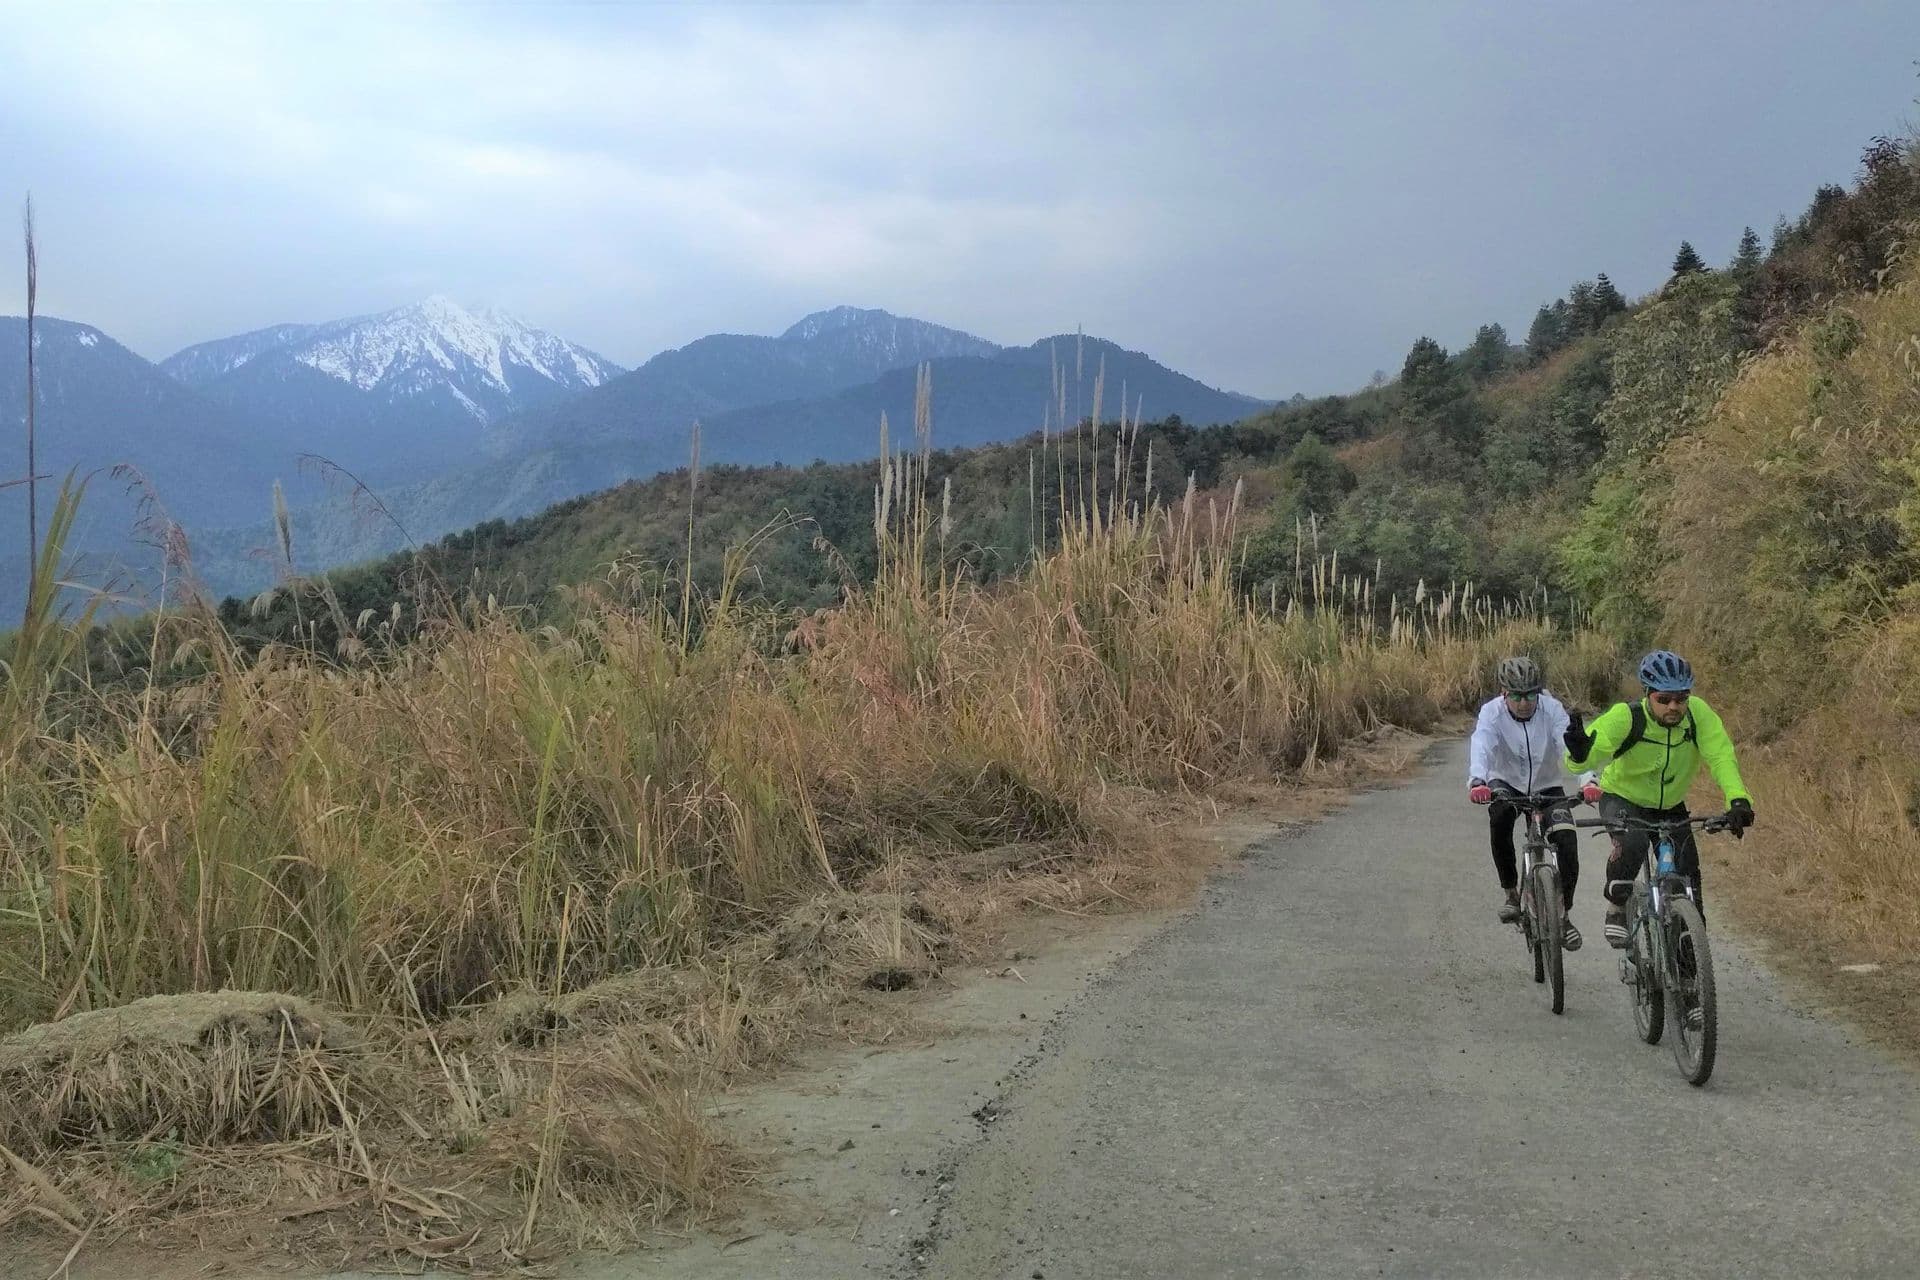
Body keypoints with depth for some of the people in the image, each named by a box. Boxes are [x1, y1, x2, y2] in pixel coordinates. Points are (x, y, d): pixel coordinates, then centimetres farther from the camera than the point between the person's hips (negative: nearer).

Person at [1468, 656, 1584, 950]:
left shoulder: (1552, 709, -19)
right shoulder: (1492, 712, -21)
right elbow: (1480, 747, -37)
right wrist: (1476, 781, -58)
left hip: (1548, 786, 1)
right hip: (1508, 784, 0)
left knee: (1567, 842, -19)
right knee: (1499, 818, -32)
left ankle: (1564, 914, 1)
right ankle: (1511, 892, -12)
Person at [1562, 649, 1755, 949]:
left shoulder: (1698, 713, -23)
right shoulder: (1625, 717, -30)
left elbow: (1721, 756, -32)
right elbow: (1595, 750, -41)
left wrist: (1738, 800, -49)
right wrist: (1580, 753, -67)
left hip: (1670, 806, 3)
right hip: (1623, 798, -3)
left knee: (1687, 875, -4)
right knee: (1632, 844, -33)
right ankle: (1616, 910, -9)